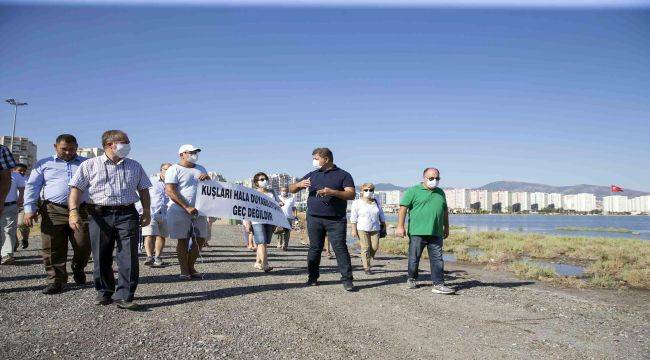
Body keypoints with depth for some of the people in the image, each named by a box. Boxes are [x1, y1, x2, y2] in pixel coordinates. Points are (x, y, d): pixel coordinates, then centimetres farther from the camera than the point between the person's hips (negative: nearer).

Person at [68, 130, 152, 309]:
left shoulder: (135, 166, 13)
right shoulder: (89, 165, 5)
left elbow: (144, 190, 19)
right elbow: (76, 189, 0)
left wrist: (147, 212, 11)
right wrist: (74, 212, -11)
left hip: (127, 214, 1)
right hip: (100, 215, -1)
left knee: (129, 257, -6)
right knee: (101, 257, 6)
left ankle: (124, 296, -1)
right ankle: (104, 292, 22)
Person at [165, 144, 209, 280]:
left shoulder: (201, 169, 19)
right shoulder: (174, 169, -3)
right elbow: (170, 191, -14)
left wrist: (208, 179, -3)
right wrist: (187, 207, -21)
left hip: (198, 211, 6)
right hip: (180, 211, -6)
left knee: (199, 240, 5)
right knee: (183, 240, -1)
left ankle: (191, 268, 19)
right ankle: (184, 270, 11)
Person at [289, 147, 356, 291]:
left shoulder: (343, 175, 5)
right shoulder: (312, 175, 16)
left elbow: (351, 194, -7)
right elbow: (291, 189, 17)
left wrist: (332, 192, -21)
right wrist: (299, 184, -7)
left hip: (336, 220, -3)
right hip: (314, 218, 4)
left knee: (340, 248, -8)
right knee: (314, 248, 6)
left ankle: (347, 280, -2)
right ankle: (313, 278, 17)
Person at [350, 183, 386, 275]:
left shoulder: (376, 202, 12)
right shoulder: (357, 203, 1)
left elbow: (381, 216, 19)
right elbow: (353, 218, -3)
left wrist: (384, 226, 16)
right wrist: (354, 229, -9)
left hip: (375, 229, 4)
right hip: (362, 229, -4)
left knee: (375, 247, -3)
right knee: (365, 248, -6)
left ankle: (364, 259, 23)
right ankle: (366, 267, 3)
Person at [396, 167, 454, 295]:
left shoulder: (440, 193, 18)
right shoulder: (413, 191, -1)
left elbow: (445, 211, 26)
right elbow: (403, 208, -6)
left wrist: (446, 227, 23)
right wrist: (400, 226, -13)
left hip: (436, 233, 4)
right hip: (417, 232, -4)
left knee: (437, 259, -1)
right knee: (414, 258, 6)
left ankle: (438, 284, 1)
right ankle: (412, 279, 24)